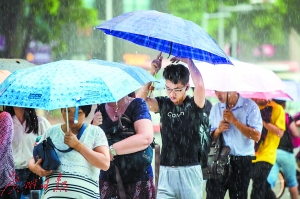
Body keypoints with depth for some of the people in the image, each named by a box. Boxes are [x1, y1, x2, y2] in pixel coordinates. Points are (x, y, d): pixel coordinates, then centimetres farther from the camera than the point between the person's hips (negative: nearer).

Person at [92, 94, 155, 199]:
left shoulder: (137, 104, -6)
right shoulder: (101, 109, 8)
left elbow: (146, 138, -22)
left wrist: (112, 150, -23)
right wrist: (94, 127, -10)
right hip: (108, 179, 4)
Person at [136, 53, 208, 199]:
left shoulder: (194, 105, -3)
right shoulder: (163, 104, 7)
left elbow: (200, 85, -22)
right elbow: (140, 99, -6)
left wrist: (188, 61, -11)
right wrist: (153, 71, -8)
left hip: (189, 170, -3)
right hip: (166, 171, 3)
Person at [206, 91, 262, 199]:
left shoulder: (250, 106, -6)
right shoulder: (215, 108, 9)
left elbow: (256, 136, -15)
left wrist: (234, 121, -18)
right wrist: (218, 130, -8)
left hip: (242, 162, -3)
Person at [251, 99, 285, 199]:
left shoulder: (277, 109, -8)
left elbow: (280, 132, -15)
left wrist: (262, 121, -21)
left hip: (265, 156, -7)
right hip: (253, 155, 7)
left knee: (257, 190, -11)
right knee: (264, 188, 15)